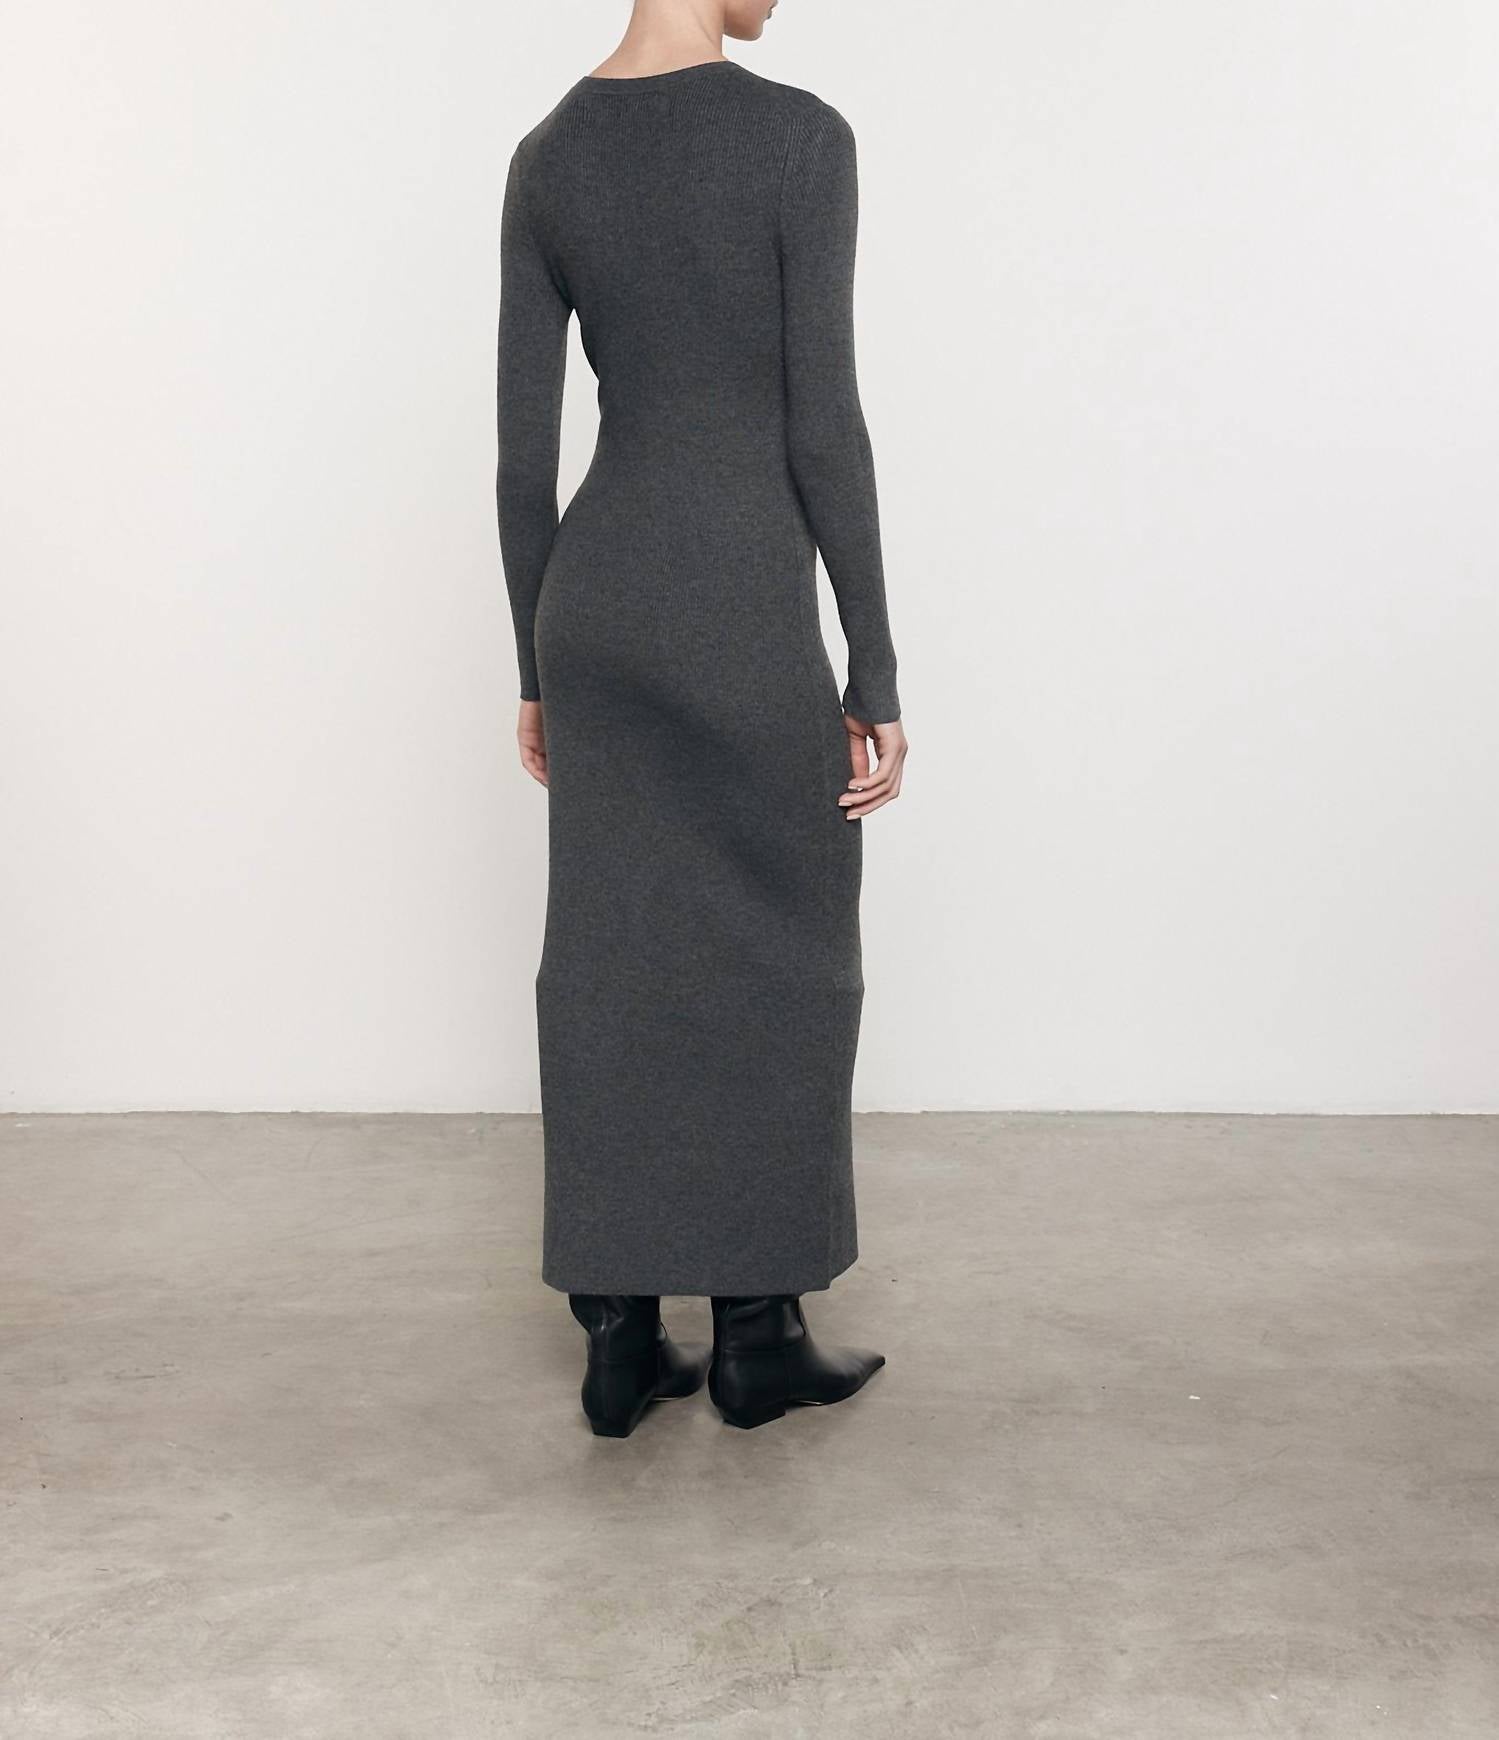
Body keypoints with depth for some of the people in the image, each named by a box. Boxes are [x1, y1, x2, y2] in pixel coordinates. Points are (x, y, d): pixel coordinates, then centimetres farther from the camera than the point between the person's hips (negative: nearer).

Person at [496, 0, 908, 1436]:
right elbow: (826, 429, -13)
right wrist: (875, 672, -7)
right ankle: (757, 1336, 19)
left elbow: (521, 445, 6)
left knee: (611, 968, 10)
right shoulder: (800, 138, -10)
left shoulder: (545, 158, 7)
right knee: (784, 961, 9)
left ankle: (620, 1341, 17)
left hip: (591, 601, 6)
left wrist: (536, 670, 14)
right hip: (744, 615, -6)